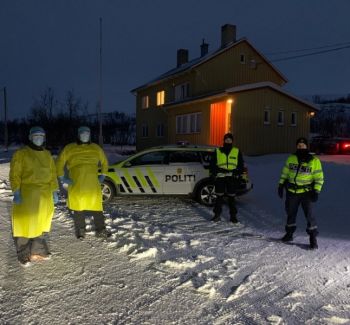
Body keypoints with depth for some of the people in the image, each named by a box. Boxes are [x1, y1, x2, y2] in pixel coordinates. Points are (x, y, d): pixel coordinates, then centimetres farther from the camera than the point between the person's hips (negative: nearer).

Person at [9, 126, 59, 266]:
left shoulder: (47, 154, 13)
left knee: (40, 222, 12)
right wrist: (16, 192, -16)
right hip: (26, 193, -5)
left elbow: (52, 174, 14)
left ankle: (37, 250, 25)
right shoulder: (21, 153, -3)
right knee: (26, 222, 0)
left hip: (44, 194, 5)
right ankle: (24, 255, 12)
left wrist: (54, 191, 9)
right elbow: (15, 174, -7)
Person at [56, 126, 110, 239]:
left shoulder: (96, 148, 13)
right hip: (76, 183, -1)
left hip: (93, 182, 2)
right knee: (77, 204, 3)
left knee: (96, 204, 3)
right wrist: (62, 177, 3)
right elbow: (60, 163, 10)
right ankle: (80, 230, 19)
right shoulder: (69, 148, 6)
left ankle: (100, 230, 12)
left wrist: (102, 175, 15)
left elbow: (104, 162, 24)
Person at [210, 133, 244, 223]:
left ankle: (233, 216, 13)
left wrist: (238, 173, -1)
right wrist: (213, 173, 1)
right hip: (220, 177, 0)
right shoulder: (217, 151, 10)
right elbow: (212, 164, 12)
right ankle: (217, 215, 13)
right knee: (219, 197, 3)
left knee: (231, 197, 4)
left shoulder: (237, 151, 10)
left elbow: (241, 165, 12)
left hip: (232, 178, 0)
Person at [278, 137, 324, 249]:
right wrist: (281, 185, 8)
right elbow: (284, 173, 12)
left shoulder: (314, 161, -4)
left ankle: (313, 237, 6)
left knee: (309, 214, -8)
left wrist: (316, 191, -10)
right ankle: (289, 233, 31)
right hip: (291, 191, 3)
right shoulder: (291, 159, 5)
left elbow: (319, 178, -3)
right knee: (290, 213, 14)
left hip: (306, 192, -3)